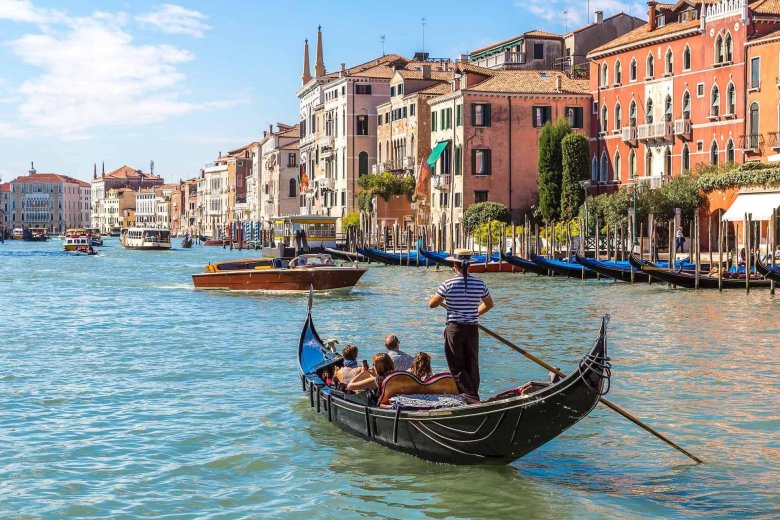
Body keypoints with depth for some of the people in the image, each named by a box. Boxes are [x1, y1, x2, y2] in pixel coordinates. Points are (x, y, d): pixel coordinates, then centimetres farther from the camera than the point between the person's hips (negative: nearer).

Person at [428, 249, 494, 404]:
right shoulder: (480, 284, -1)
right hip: (473, 329, 3)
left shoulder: (448, 284, -11)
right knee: (472, 366, 14)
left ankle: (470, 398, -8)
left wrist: (442, 299, 19)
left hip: (454, 329, -3)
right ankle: (474, 396, 19)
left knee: (457, 367, 3)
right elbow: (489, 304, 14)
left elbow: (432, 304, -3)